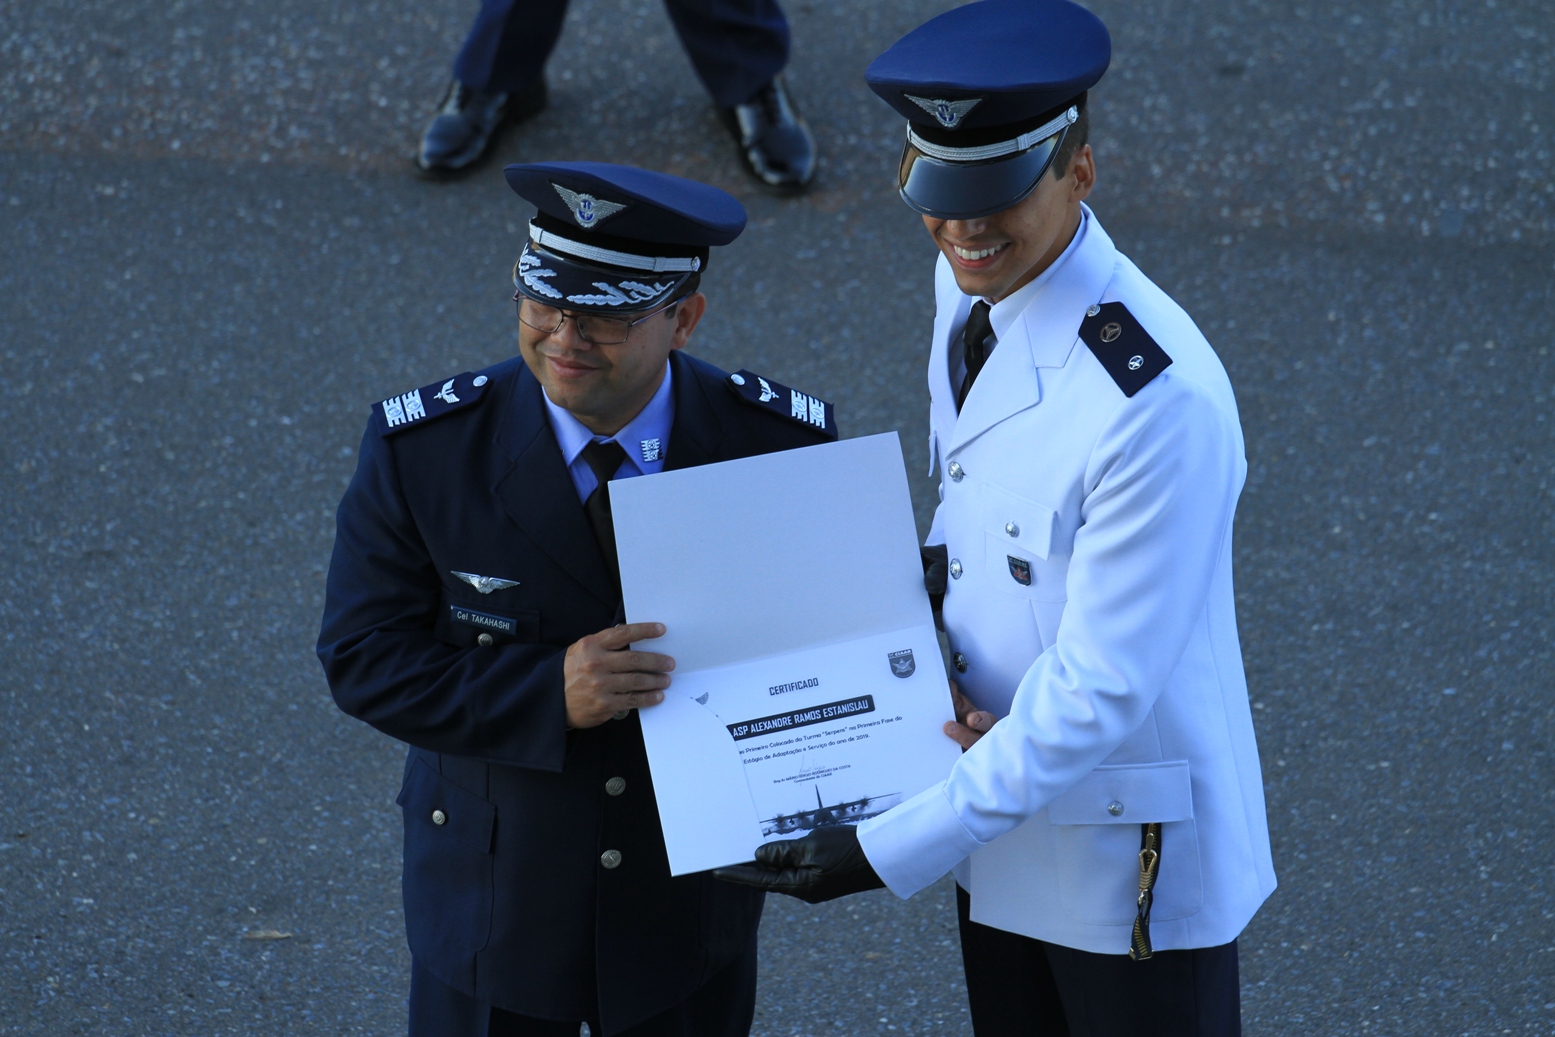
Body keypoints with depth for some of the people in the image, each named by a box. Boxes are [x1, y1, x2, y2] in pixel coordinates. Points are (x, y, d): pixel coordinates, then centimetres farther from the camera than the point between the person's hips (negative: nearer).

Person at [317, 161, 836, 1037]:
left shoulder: (783, 446, -14)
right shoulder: (424, 449, -16)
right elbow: (364, 657, -13)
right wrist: (547, 692, -28)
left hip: (695, 897, 1)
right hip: (492, 899, -1)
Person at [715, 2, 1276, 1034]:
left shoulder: (1159, 399, -31)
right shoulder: (973, 281, -4)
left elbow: (1098, 694, -28)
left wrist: (891, 851, -26)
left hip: (1134, 853, -8)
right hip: (1004, 798, 8)